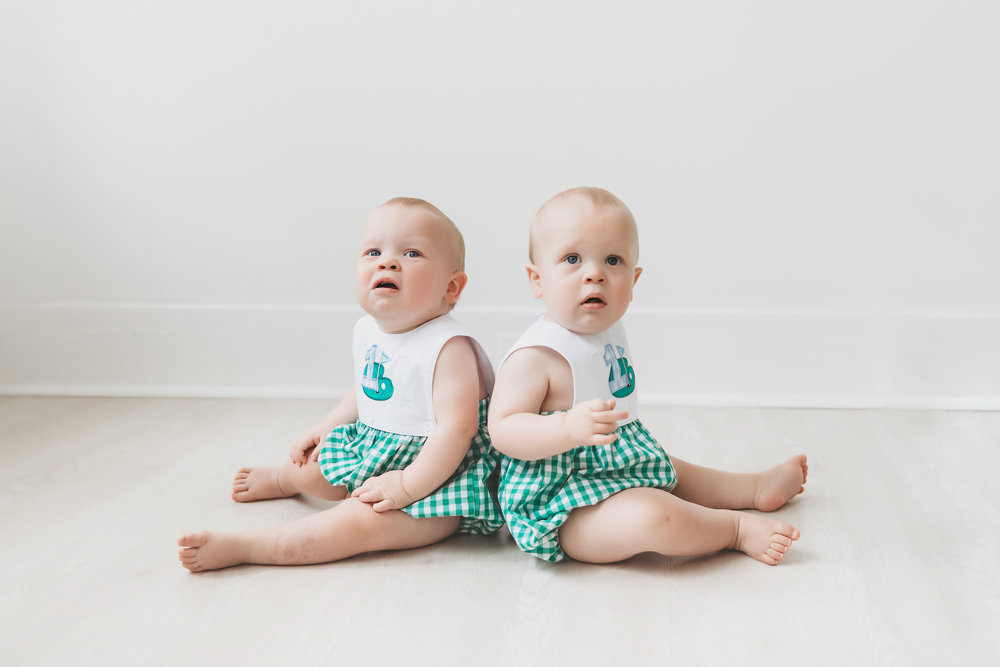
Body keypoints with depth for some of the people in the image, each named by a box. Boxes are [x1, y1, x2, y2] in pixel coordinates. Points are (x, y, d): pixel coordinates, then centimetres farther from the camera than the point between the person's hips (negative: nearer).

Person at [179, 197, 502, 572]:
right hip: (372, 450, 9)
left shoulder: (450, 348, -27)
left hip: (432, 472, -9)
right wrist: (326, 428, 14)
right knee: (311, 465, 23)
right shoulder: (366, 331, 0)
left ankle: (239, 547, -21)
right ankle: (281, 480, 62)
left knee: (360, 518, -29)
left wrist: (407, 486, -34)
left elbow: (457, 429, -33)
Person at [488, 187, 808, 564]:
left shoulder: (607, 332, 5)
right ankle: (737, 528, -7)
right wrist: (570, 428, -42)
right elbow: (502, 430, -30)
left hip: (620, 471, 11)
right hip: (562, 506, -10)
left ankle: (758, 488, 51)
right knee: (652, 516, -31)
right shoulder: (534, 356, -25)